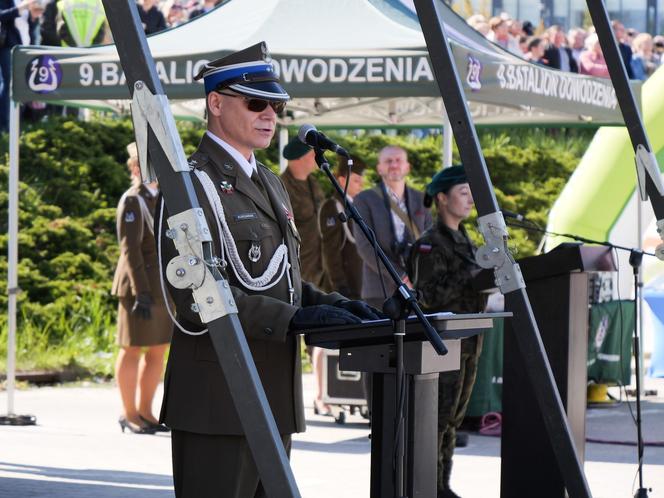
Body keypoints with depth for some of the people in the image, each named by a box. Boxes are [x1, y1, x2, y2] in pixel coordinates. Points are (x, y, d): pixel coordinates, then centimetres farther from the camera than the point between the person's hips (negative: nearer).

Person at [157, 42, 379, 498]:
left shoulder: (271, 185, 21)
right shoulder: (193, 185, -10)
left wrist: (328, 304, 5)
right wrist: (294, 319, -24)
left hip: (274, 395, 9)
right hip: (219, 399, -9)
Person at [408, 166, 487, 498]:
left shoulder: (463, 240, 18)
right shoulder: (430, 244, -10)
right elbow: (428, 295, -19)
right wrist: (469, 276, -21)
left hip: (467, 342, 9)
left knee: (454, 417, 11)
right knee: (439, 415, -8)